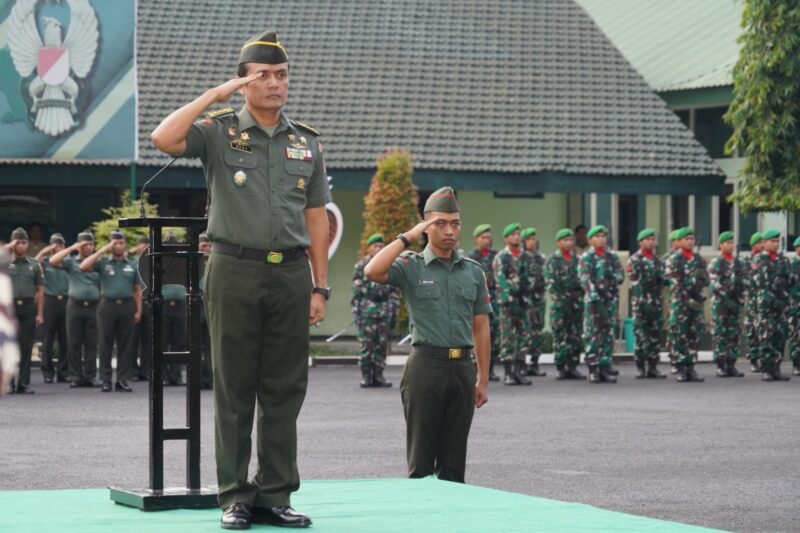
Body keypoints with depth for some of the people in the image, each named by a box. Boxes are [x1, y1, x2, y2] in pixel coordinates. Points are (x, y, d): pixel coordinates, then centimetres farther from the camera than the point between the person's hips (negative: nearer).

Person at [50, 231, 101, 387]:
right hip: (75, 305, -1)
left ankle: (89, 376, 5)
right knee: (74, 343, 1)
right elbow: (53, 261, -10)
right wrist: (72, 248, -9)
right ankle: (75, 376, 6)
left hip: (93, 306, 1)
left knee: (91, 344, 1)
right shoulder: (71, 262, 6)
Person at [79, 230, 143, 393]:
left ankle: (122, 380, 5)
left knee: (125, 345, 1)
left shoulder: (131, 266, 14)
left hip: (127, 306, 2)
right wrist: (102, 251, -8)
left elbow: (137, 290, 14)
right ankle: (105, 380, 2)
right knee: (106, 344, -1)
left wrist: (138, 311, 5)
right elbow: (83, 267, -10)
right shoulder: (103, 263, 6)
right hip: (108, 305, -2)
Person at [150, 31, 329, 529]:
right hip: (235, 270, -3)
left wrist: (320, 286, 5)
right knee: (235, 390, 1)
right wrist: (215, 95, -13)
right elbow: (164, 139, -18)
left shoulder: (307, 142, 12)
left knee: (285, 391, 5)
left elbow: (317, 219, 11)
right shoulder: (219, 132, 1)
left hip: (291, 273, 3)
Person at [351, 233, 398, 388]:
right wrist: (356, 311, -8)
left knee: (382, 344, 4)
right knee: (366, 344, -5)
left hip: (385, 310, 4)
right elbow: (356, 290, -1)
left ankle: (378, 375, 11)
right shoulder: (361, 266, 2)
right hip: (367, 309, -4)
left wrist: (394, 311, 10)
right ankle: (366, 376, 0)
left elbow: (393, 291, 15)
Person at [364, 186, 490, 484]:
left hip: (462, 367, 4)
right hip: (426, 366, -3)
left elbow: (480, 328, 13)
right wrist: (408, 237, -12)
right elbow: (373, 271, -19)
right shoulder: (411, 267, 2)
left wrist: (483, 380, 9)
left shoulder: (473, 272, 12)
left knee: (454, 464, 7)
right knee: (420, 461, -2)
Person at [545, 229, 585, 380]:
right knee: (560, 337, -4)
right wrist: (560, 300, -14)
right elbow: (550, 283, -7)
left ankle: (573, 367, 9)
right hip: (559, 304, -5)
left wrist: (580, 298, 5)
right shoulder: (552, 260, 0)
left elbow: (583, 279, 16)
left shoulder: (576, 260, 15)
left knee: (575, 337, 4)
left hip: (576, 303, 5)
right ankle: (562, 368, -2)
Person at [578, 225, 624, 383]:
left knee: (608, 333, 4)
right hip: (593, 299, -4)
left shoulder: (612, 256, 13)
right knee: (592, 333, -3)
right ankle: (593, 369, 0)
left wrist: (615, 277, -13)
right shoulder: (586, 258, 0)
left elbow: (621, 274, 10)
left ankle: (605, 365, 8)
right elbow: (585, 279, -8)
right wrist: (594, 297, -19)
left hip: (611, 298, 4)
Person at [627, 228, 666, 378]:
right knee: (641, 336, -5)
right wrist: (644, 301, -19)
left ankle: (653, 367, 10)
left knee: (656, 336, 5)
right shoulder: (634, 260, -4)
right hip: (641, 303, -6)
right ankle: (640, 368, 0)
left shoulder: (658, 260, 15)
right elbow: (635, 283, -11)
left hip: (657, 303, 6)